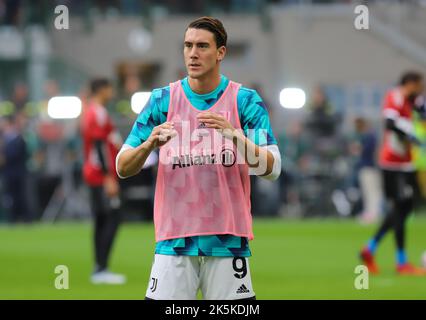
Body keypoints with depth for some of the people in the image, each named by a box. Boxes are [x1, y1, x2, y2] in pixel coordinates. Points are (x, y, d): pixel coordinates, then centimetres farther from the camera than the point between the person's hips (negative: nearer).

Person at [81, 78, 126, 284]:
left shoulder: (90, 112, 17)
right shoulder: (98, 113, -14)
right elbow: (99, 146, -20)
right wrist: (109, 177, -22)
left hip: (94, 175, 10)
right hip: (102, 175, -10)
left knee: (101, 221, 11)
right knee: (112, 219, -11)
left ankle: (99, 269, 11)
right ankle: (102, 269, -15)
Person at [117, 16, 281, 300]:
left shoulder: (245, 100, 1)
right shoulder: (163, 100, 4)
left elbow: (272, 169, -8)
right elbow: (123, 168, 2)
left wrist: (234, 135, -24)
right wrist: (149, 144, -19)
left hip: (229, 241, -1)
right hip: (174, 241, 1)